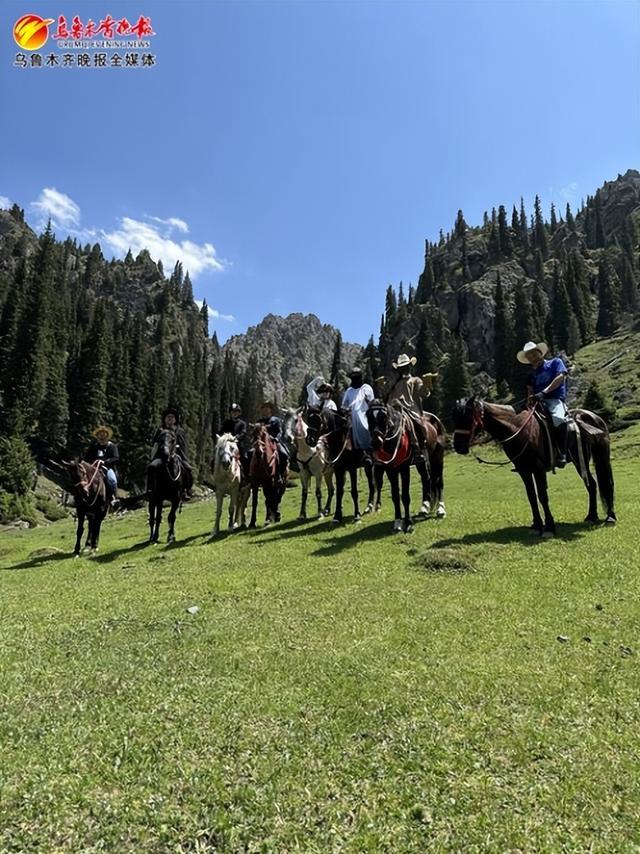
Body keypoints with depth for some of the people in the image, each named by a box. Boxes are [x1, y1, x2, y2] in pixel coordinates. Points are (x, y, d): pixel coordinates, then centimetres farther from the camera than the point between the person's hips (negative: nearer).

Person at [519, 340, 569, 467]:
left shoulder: (555, 362, 13)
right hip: (537, 404, 6)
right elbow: (530, 392, 12)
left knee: (559, 419, -37)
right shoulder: (532, 375, 25)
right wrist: (530, 401, -14)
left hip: (555, 400, -6)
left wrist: (544, 392, -18)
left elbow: (561, 377, -5)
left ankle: (561, 454, -30)